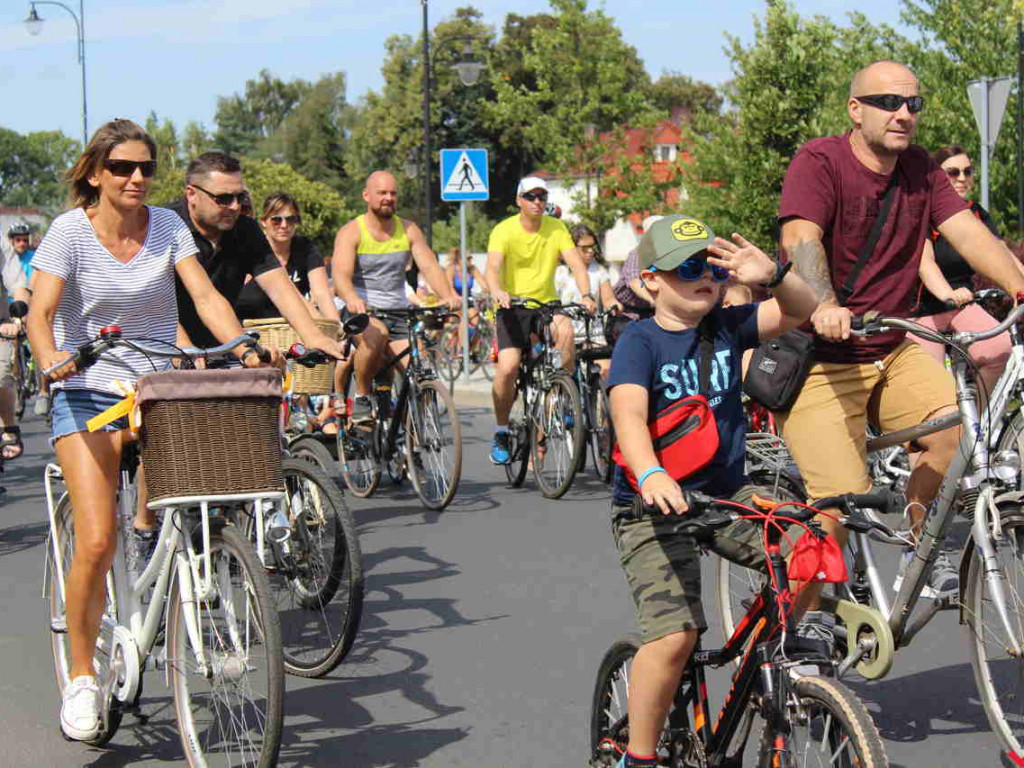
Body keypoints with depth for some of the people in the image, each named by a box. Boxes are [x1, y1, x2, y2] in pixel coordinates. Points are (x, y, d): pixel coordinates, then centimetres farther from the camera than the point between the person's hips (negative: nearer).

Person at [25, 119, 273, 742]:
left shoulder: (168, 226, 2)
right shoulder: (71, 230, -6)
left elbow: (206, 296, -7)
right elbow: (41, 312, -15)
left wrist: (245, 350, -25)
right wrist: (51, 358, -36)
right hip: (87, 394, -3)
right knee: (96, 543, -15)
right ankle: (82, 678, 2)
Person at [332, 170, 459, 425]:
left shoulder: (409, 230, 9)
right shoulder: (351, 232, -3)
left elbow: (430, 267, -2)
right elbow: (341, 275, -18)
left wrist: (448, 296, -22)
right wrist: (351, 299, -42)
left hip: (398, 313, 4)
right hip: (362, 312, -4)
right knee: (376, 334, -38)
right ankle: (361, 397, -17)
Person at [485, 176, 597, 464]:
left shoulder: (556, 228, 0)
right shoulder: (504, 230, -7)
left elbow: (576, 263, -10)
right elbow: (493, 266, -22)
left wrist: (586, 295, -29)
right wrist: (497, 291, -44)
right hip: (512, 307, -2)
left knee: (565, 330, -32)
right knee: (508, 366, -20)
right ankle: (501, 433, -1)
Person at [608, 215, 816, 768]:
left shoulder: (726, 326, 4)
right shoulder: (640, 341, -11)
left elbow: (801, 310, -2)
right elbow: (629, 413, -27)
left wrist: (771, 276, -24)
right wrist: (651, 475, -46)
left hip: (727, 494, 5)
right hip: (655, 507, -5)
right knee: (676, 635, -19)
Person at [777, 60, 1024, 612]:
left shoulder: (921, 171, 5)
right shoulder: (819, 162, -12)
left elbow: (969, 234, -6)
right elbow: (801, 240, -28)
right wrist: (824, 306, -48)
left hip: (893, 353, 5)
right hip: (819, 361, -5)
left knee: (960, 430, -19)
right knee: (841, 498, -15)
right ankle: (804, 615, 8)